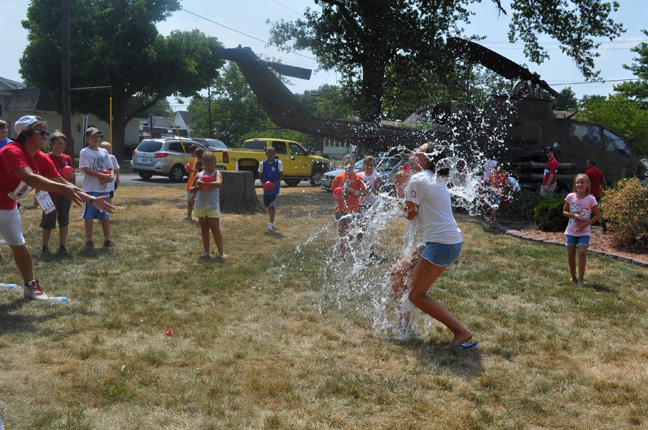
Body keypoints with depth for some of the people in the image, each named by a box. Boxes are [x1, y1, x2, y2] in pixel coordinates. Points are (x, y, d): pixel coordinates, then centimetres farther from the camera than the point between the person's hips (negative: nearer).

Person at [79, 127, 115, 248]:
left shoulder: (104, 152, 13)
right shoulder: (84, 152, -4)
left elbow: (110, 168, 16)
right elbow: (86, 170, -14)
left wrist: (111, 176, -7)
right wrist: (103, 176, -20)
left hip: (104, 188, 5)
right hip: (91, 188, -5)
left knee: (106, 214, 10)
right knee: (89, 215, -1)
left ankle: (107, 239, 19)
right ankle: (89, 240, 6)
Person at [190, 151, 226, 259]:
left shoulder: (217, 173, -4)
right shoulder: (199, 175, 7)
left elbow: (219, 184, -25)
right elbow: (191, 189, 12)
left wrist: (203, 183, -25)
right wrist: (197, 187, -10)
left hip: (213, 206, -4)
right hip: (200, 205, 4)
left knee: (215, 229, -7)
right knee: (204, 229, 12)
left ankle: (221, 252, 2)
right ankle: (206, 252, 19)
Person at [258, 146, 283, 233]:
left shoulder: (278, 162, -5)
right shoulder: (262, 163, 1)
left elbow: (281, 175, -2)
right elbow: (260, 176, 7)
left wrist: (275, 183, -17)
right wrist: (263, 184, -11)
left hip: (275, 187, -3)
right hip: (266, 188, 3)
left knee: (272, 206, -11)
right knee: (268, 206, 12)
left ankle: (271, 225, -9)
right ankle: (272, 222, 31)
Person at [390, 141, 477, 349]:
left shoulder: (418, 179, -12)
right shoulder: (435, 178, 17)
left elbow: (410, 214, -5)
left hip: (441, 243, -10)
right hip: (448, 240, 10)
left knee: (416, 295, -6)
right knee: (397, 273, 17)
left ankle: (462, 332, -5)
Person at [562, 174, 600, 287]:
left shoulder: (591, 199, -8)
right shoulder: (570, 196, -3)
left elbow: (597, 215, -1)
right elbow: (564, 211, 5)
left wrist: (586, 224, -14)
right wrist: (574, 215, -15)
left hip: (584, 231, -2)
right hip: (571, 230, 2)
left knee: (582, 253, -14)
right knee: (570, 254, 5)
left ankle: (580, 279, -7)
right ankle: (573, 277, 22)